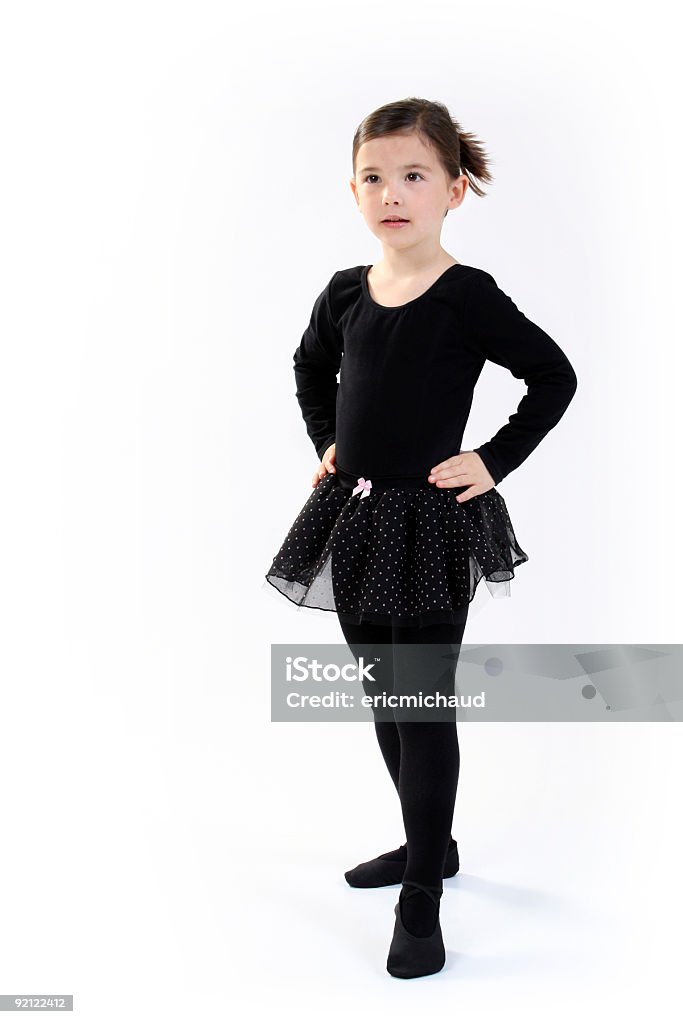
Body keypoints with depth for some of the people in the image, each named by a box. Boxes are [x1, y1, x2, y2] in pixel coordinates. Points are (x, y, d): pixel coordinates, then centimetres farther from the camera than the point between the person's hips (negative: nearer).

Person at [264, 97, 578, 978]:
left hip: (431, 523, -6)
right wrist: (326, 444, 12)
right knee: (385, 697, 17)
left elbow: (555, 378, -7)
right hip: (354, 514, 6)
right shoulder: (344, 294, 4)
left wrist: (494, 461, -11)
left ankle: (422, 903, 12)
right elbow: (311, 368, 23)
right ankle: (428, 844, 37)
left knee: (424, 706, -1)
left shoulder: (468, 296, -11)